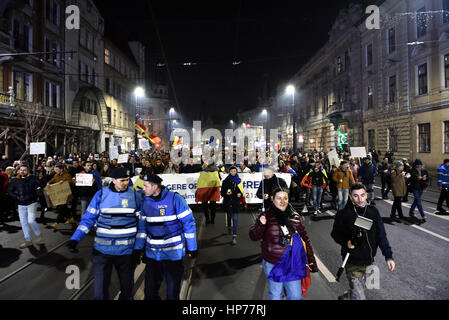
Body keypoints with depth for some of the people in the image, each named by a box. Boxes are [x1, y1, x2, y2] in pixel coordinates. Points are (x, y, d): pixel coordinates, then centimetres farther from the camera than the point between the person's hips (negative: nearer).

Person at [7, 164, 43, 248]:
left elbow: (38, 188, -4)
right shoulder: (15, 181, 3)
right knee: (23, 223, 9)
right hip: (21, 205, 4)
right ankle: (28, 241, 21)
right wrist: (17, 197, -3)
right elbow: (10, 191, 8)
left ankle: (38, 234, 10)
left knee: (31, 221, -16)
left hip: (32, 203, -4)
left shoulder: (33, 179, -4)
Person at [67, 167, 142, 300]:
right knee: (100, 289, 6)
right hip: (102, 249, 0)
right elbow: (88, 218, -1)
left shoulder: (135, 195, -3)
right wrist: (75, 239, -12)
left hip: (127, 250, 1)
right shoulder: (101, 194, -3)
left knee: (127, 286, 17)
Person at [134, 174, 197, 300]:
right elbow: (142, 226, 7)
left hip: (173, 252, -4)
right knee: (150, 290, 15)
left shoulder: (175, 199, -15)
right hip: (152, 253, 5)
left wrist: (192, 247, -9)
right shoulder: (145, 201, 1)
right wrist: (138, 248, 4)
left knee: (173, 291, 11)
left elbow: (189, 222, -11)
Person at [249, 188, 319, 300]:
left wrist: (312, 262, 9)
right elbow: (254, 237, -9)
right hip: (273, 264, -3)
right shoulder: (266, 216, -7)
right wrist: (261, 225, -29)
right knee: (275, 295, 10)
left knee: (296, 296, 13)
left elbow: (305, 240, 9)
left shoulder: (295, 217, 2)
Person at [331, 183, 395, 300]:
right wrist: (346, 242, -20)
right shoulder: (343, 214, -13)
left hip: (369, 261, 5)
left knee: (358, 291, 23)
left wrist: (388, 256, -1)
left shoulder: (373, 211, -2)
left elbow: (381, 235, 3)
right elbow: (335, 234, -2)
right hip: (353, 262, -4)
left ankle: (344, 297, 49)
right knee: (359, 296, -7)